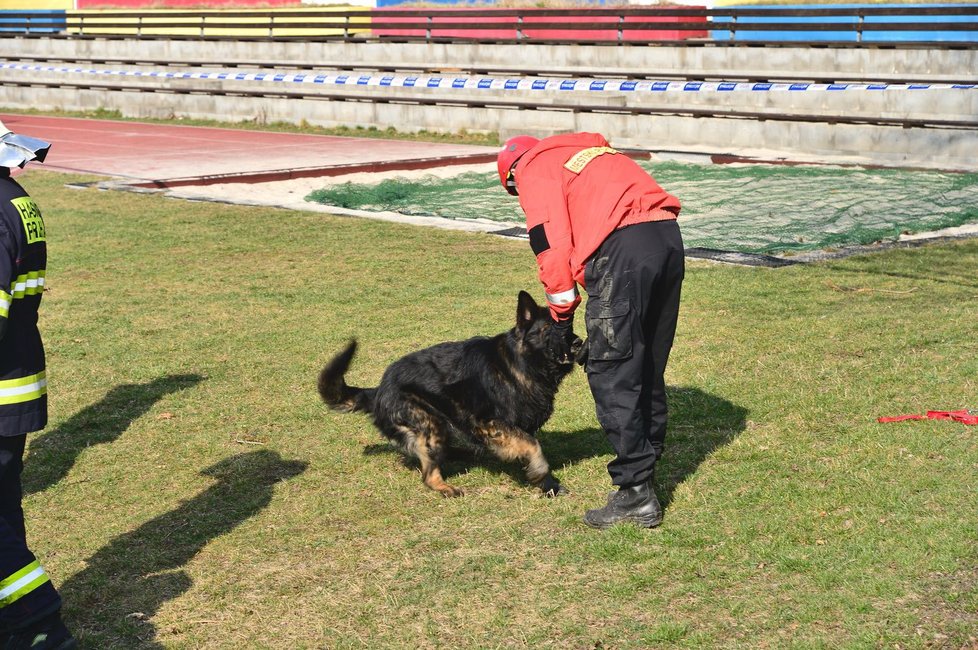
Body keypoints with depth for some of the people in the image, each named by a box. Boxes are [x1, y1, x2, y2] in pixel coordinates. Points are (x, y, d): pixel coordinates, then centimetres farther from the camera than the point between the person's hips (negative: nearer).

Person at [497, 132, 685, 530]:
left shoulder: (534, 169, 12)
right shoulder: (586, 151, 35)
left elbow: (552, 246, -1)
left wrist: (561, 317, 8)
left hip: (623, 246, -8)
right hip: (668, 236, 8)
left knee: (610, 373, -2)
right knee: (649, 368, 18)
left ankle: (636, 494, -1)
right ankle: (646, 464, 28)